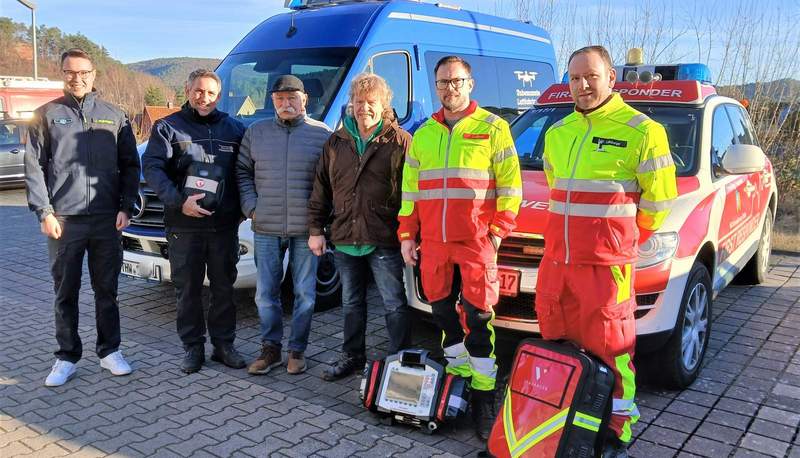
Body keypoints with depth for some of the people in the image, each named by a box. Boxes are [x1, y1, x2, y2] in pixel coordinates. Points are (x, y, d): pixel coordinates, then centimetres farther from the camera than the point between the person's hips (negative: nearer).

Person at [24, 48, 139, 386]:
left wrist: (125, 207, -1)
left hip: (107, 219, 1)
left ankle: (110, 351, 21)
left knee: (107, 290, 9)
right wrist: (44, 212, -7)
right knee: (65, 293, 7)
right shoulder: (46, 115, 6)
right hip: (64, 220, -1)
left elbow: (130, 165, 9)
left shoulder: (114, 116, 10)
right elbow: (34, 168, 2)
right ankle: (67, 358, 19)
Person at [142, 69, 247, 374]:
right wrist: (179, 201, -21)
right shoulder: (168, 128, 3)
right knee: (188, 289, 7)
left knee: (224, 287, 10)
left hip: (225, 225, 2)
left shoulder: (233, 128, 10)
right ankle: (193, 347, 19)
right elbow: (152, 168, -8)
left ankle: (224, 344, 22)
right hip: (184, 226, -2)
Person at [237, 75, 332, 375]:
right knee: (265, 294, 8)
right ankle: (271, 348, 23)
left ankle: (297, 350, 20)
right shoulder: (256, 132, 9)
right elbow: (242, 172, 12)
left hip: (306, 229, -2)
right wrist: (251, 207, 0)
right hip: (266, 228, 2)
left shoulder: (322, 134, 1)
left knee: (305, 294, 5)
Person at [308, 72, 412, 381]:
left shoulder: (399, 142, -4)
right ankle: (352, 357, 32)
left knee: (395, 304, 3)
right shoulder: (336, 142, 11)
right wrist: (316, 229, 8)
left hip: (384, 240, -5)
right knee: (351, 304, 18)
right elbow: (321, 190, 13)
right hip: (344, 239, 5)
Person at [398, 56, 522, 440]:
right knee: (443, 313, 11)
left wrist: (498, 230, -9)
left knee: (477, 317, -4)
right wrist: (407, 234, 10)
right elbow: (410, 189, 16)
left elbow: (510, 185, -1)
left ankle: (483, 395, 6)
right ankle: (458, 375, 28)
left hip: (476, 240, -4)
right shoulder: (423, 133, 16)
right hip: (433, 242, 5)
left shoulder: (493, 127, 2)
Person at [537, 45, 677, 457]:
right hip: (555, 259, 6)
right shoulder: (557, 133, 14)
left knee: (608, 349, 1)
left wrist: (619, 238, 4)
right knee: (559, 344, 15)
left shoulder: (641, 131, -7)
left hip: (606, 265, -6)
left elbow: (658, 200, -4)